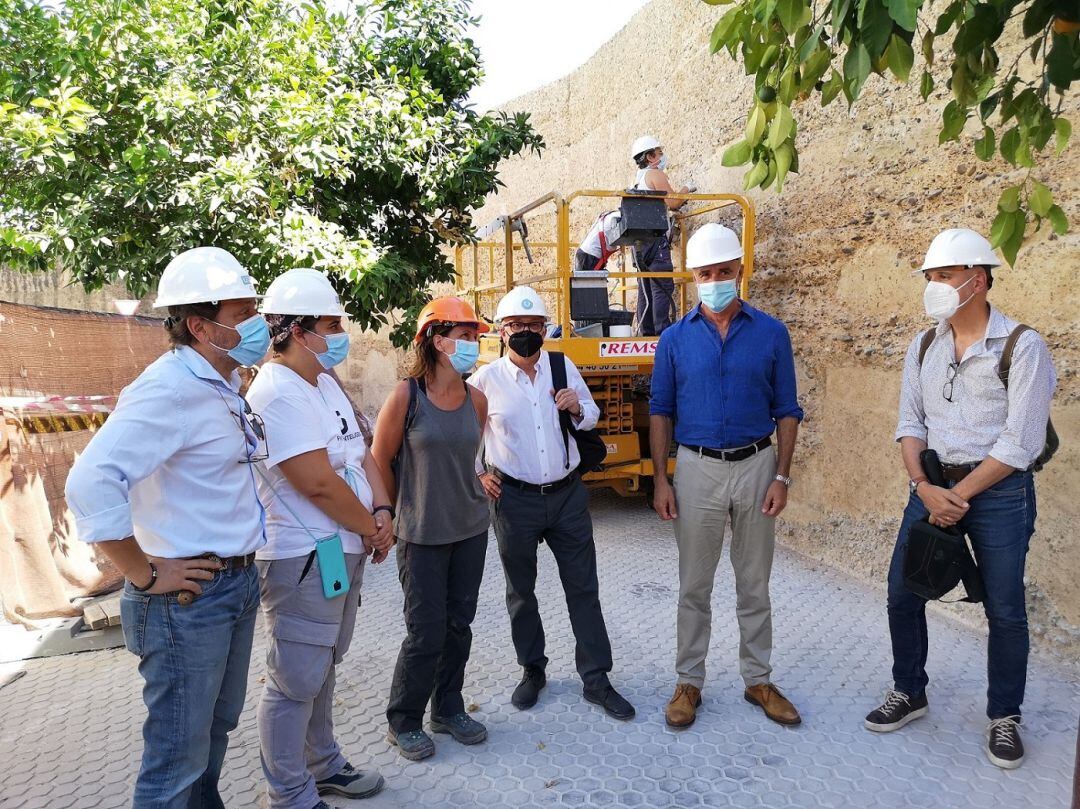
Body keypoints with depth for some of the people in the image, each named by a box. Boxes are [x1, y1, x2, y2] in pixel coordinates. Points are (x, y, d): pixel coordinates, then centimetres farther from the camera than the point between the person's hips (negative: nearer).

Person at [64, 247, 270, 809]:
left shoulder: (222, 387, 8)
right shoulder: (171, 387, -21)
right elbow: (90, 484, -30)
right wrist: (145, 575, -21)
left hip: (238, 583, 9)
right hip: (188, 595, -9)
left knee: (217, 727, 24)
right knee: (179, 756, 7)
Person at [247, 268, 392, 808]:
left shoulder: (325, 384, 10)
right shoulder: (278, 393, -20)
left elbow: (362, 454, 12)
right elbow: (318, 483, -25)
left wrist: (382, 512, -2)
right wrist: (371, 528, -11)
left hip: (345, 550, 10)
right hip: (302, 559, -10)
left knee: (322, 667, 22)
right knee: (296, 682, 5)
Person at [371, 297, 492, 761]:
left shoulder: (476, 400, 0)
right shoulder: (406, 396, -14)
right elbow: (380, 462, -6)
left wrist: (464, 494, 13)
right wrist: (399, 512, 1)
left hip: (471, 530, 5)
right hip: (421, 536, -5)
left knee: (459, 625, 14)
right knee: (426, 632, 3)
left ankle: (448, 710, 34)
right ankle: (403, 723, 25)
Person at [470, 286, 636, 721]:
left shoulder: (564, 368, 0)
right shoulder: (486, 380, -6)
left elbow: (592, 417, 12)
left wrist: (577, 408, -10)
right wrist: (477, 473, 0)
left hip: (568, 494, 2)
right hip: (514, 498, -1)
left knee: (583, 588, 7)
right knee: (521, 591, 13)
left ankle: (596, 679, 20)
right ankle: (532, 671, 33)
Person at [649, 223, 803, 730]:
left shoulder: (771, 333, -1)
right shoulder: (675, 339, 0)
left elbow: (787, 411, 2)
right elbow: (660, 412, 2)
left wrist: (781, 476, -6)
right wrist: (660, 481, -3)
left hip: (757, 466, 1)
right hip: (697, 468, 0)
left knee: (754, 584, 13)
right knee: (694, 587, 10)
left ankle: (758, 679, 29)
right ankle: (689, 682, 24)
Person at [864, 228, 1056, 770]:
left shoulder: (1022, 347, -9)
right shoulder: (923, 347, 6)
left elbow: (1019, 442, -14)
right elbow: (910, 423, 5)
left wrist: (958, 495, -15)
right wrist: (924, 487, -10)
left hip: (998, 489, -4)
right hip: (933, 485, 5)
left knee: (1004, 610, 7)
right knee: (902, 595, 8)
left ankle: (1004, 718, 27)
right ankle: (909, 693, 29)